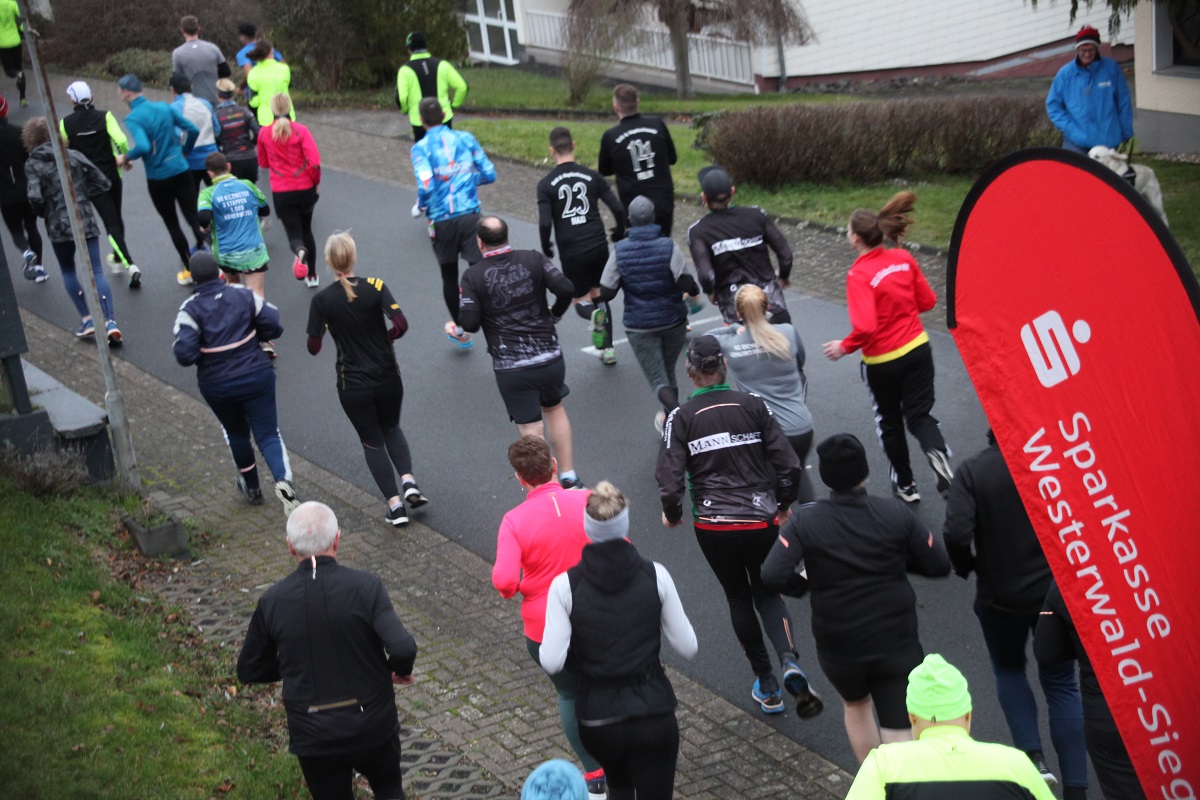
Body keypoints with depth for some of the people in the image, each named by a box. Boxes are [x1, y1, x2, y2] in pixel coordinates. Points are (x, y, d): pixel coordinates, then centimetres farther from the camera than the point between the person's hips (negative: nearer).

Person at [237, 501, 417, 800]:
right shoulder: (365, 587, -16)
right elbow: (403, 649, -25)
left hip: (312, 735, 1)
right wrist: (400, 671, -3)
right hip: (373, 725, -1)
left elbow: (249, 671, 3)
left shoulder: (272, 602, -9)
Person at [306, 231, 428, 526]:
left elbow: (313, 347, -7)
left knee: (372, 441, 15)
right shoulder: (374, 287, -9)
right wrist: (383, 339, 2)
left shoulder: (322, 300, -10)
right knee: (392, 429, 26)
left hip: (352, 385, -1)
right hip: (387, 377, 1)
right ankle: (409, 482, 6)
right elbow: (401, 324, -18)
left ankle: (395, 505, 8)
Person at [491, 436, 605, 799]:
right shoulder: (588, 501, -13)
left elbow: (504, 581, -25)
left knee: (570, 695, 22)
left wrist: (509, 588, -3)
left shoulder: (515, 521, -18)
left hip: (545, 629, -1)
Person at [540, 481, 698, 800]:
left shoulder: (565, 586, -9)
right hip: (654, 714, -1)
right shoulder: (655, 575, -7)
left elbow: (552, 662, -13)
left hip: (598, 720, 1)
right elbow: (687, 648, -2)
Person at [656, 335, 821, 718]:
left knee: (738, 598, 19)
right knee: (767, 592, 20)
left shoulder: (682, 417, -7)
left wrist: (672, 514, 9)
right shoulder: (753, 405, -2)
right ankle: (790, 662, -8)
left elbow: (671, 479, -12)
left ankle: (766, 687, 23)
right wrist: (783, 504, 14)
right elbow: (789, 464, -4)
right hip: (761, 522, 1)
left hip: (713, 526, -1)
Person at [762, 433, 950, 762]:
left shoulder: (806, 521, -11)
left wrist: (804, 584, -2)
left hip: (838, 647, 1)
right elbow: (938, 564, -4)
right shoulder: (895, 513, -8)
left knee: (856, 704, 30)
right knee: (900, 734, 3)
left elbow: (773, 575, -23)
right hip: (897, 643, -1)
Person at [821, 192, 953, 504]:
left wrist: (844, 347, -11)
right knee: (920, 414, 10)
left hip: (883, 361, -4)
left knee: (889, 421, 17)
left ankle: (905, 485, 29)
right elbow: (927, 301, 5)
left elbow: (865, 328, -28)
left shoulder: (859, 274, -21)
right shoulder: (903, 258, -4)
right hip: (917, 348, 4)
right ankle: (938, 453, -21)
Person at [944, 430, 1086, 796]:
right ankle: (1076, 786, 8)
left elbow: (956, 532, -25)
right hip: (1057, 590, 1)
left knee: (1008, 670, 25)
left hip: (1000, 595, -1)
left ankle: (1033, 757, 8)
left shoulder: (972, 470, -14)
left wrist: (965, 566, -4)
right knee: (1061, 684, 14)